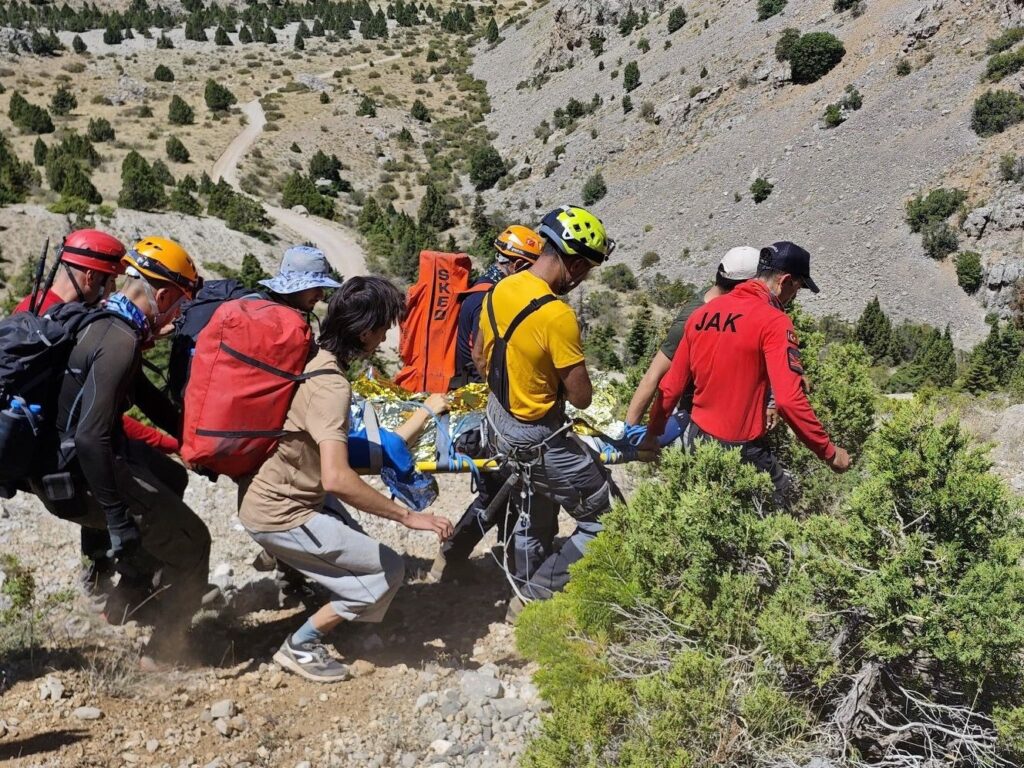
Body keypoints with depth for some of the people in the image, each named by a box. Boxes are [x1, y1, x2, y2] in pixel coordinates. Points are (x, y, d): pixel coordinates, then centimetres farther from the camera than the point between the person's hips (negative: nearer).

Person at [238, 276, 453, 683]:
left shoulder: (310, 358, 0)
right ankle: (300, 646, 7)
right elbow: (336, 479, -38)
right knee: (388, 570, -3)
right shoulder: (331, 385, -28)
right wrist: (408, 516, -31)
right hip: (281, 515, -9)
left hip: (264, 495, 9)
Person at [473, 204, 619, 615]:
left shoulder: (499, 290, -2)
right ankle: (534, 596, 13)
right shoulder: (558, 316, -28)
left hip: (500, 423, 9)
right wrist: (564, 371, -4)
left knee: (537, 511, 29)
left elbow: (480, 358, 10)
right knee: (606, 521, 7)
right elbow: (581, 396, -22)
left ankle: (525, 592, 44)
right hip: (539, 441, -9)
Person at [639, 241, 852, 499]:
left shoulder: (702, 313, 5)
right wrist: (829, 452, -13)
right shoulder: (773, 322, -15)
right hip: (741, 449, -6)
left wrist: (652, 434, 19)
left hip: (696, 440, 7)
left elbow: (671, 386, 9)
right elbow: (789, 400, -23)